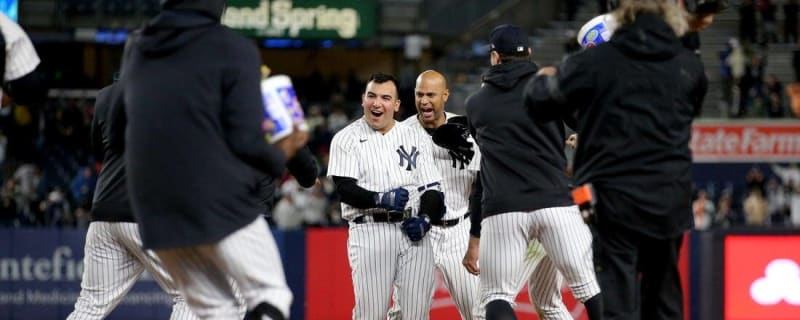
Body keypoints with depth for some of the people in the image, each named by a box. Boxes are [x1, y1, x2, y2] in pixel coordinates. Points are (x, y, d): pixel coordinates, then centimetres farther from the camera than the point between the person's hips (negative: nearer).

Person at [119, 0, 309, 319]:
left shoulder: (136, 48, 12)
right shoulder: (233, 48, -6)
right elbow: (245, 141, -9)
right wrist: (280, 154, 11)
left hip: (157, 212, 6)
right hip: (222, 205, -6)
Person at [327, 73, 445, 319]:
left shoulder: (416, 139, 15)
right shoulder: (346, 139, 4)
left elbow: (432, 189, 13)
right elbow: (344, 188, -7)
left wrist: (426, 218, -6)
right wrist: (380, 200, -22)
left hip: (414, 232, 3)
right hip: (371, 231, -3)